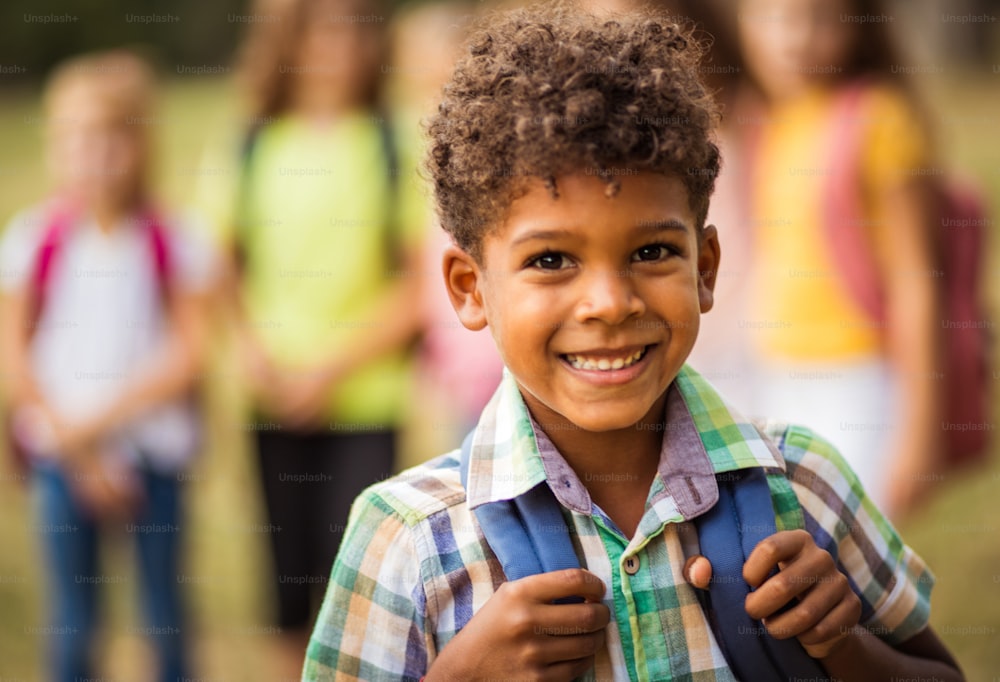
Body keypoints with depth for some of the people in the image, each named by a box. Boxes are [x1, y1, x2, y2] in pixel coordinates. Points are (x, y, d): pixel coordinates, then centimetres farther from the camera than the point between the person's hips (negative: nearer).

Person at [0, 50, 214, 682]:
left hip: (154, 447, 0)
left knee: (165, 617, 5)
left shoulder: (175, 241, -4)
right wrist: (77, 447, -7)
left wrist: (102, 419, -13)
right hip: (64, 456, 1)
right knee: (72, 620, 4)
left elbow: (189, 353, -5)